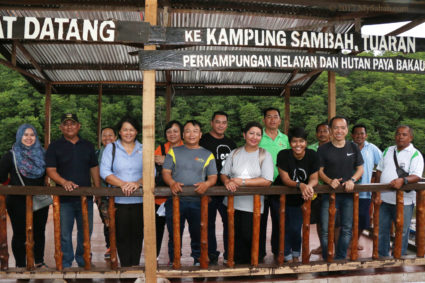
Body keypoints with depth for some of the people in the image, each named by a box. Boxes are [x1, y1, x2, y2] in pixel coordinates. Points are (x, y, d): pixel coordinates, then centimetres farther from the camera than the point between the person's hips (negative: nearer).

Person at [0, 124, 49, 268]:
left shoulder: (41, 154, 6)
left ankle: (39, 262, 26)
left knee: (39, 231, 12)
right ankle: (20, 265, 17)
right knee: (20, 233, 4)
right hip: (18, 201, -3)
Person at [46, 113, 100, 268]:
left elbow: (94, 168, 14)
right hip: (64, 198, -2)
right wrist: (64, 182, -23)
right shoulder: (55, 147, 2)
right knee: (64, 234, 5)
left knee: (86, 231, 12)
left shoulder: (88, 145, 11)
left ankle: (83, 261, 29)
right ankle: (65, 264, 20)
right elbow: (50, 170, -6)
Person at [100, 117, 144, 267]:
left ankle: (135, 265, 16)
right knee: (122, 234, 1)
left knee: (137, 234, 4)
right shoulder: (111, 148, 8)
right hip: (118, 200, -1)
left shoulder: (143, 149, 11)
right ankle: (125, 266, 13)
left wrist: (138, 183, -19)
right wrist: (122, 184, -18)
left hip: (139, 200, 1)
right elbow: (104, 171, -4)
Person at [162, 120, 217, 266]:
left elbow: (213, 176, 7)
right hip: (175, 200, 0)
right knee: (174, 235, 7)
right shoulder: (174, 152, 11)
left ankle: (198, 261, 27)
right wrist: (172, 183, -16)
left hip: (198, 201, 0)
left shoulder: (207, 155, 11)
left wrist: (206, 184, -16)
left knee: (198, 235, 9)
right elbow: (166, 172, 5)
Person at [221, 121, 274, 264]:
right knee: (235, 237, 9)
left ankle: (249, 264, 22)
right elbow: (223, 174, 9)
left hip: (252, 205, -3)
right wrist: (227, 181, -15)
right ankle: (237, 263, 26)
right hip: (232, 203, 3)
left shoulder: (265, 155, 0)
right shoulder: (234, 153, 10)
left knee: (248, 237, 0)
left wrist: (243, 181, -16)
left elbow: (267, 181, -10)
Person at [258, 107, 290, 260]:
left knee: (279, 219, 10)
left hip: (279, 186, 3)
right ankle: (259, 252, 19)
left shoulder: (285, 139, 10)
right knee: (260, 220, 6)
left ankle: (278, 251, 26)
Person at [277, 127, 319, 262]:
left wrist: (309, 186, -36)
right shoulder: (283, 155, -18)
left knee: (296, 229, 2)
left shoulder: (312, 155, -11)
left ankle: (296, 256, 26)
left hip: (301, 199, 2)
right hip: (284, 197, -1)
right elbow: (285, 179, -22)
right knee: (286, 228, 2)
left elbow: (314, 178, -12)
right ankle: (288, 257, 21)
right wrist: (300, 185, -41)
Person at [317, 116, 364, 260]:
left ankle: (340, 259, 24)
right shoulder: (323, 149, 0)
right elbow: (320, 170, 0)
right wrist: (330, 181, -19)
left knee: (347, 229, 9)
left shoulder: (353, 147, 6)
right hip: (329, 194, -2)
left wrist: (352, 180, -12)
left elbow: (360, 169, 8)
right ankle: (326, 261, 12)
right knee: (326, 230, -2)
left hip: (349, 194, 2)